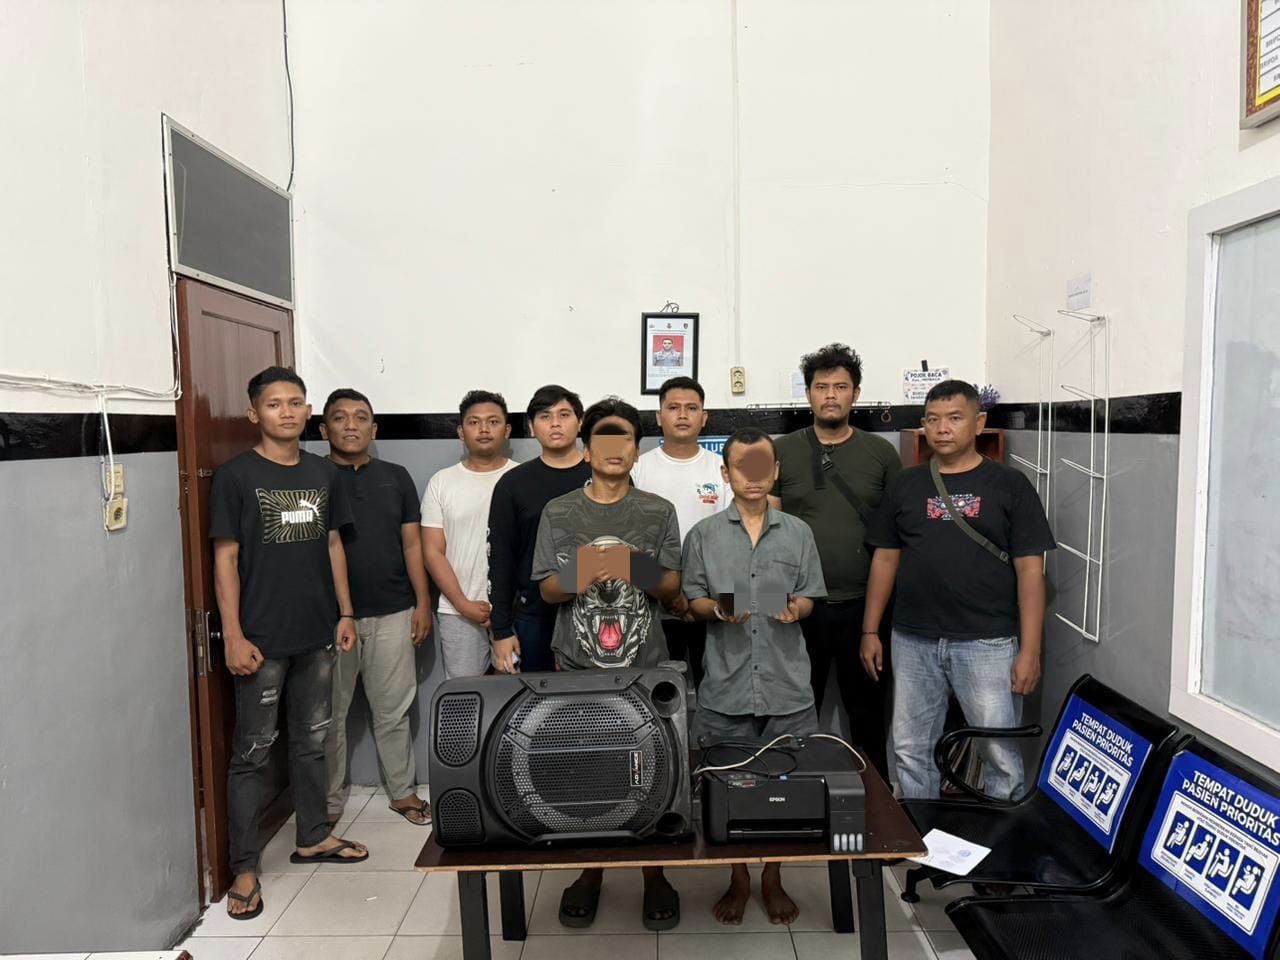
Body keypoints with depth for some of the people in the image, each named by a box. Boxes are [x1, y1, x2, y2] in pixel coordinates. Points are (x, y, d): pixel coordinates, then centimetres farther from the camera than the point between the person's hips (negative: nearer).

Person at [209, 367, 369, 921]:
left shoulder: (323, 473, 7)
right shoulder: (236, 476, -6)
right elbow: (225, 559, -8)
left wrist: (345, 613, 9)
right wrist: (233, 636, -12)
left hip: (317, 632, 5)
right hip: (263, 638, -5)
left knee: (313, 739, 15)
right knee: (253, 749, 3)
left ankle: (312, 837, 31)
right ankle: (244, 868, 15)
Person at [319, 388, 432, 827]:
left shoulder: (396, 478, 7)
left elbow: (412, 544, 8)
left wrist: (422, 603, 2)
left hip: (392, 613, 2)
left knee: (393, 710, 10)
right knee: (330, 713, 9)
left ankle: (402, 791, 25)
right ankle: (330, 799, 25)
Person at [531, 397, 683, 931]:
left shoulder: (659, 512, 4)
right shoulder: (559, 512, 3)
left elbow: (672, 587, 2)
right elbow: (546, 589, 2)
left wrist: (643, 577, -19)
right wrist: (583, 579, -18)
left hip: (645, 667, 0)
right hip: (578, 667, 0)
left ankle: (654, 875, 23)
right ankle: (589, 873, 27)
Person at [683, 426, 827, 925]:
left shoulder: (798, 532, 5)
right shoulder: (704, 534, 3)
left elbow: (809, 599, 7)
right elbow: (694, 601, 4)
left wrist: (794, 609, -15)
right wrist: (718, 609, -17)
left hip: (786, 684, 1)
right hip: (726, 686, 0)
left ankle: (773, 879, 28)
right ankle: (738, 879, 28)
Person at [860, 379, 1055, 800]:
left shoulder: (1010, 485, 0)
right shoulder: (905, 485, 7)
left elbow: (1029, 570, -3)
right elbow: (885, 559, 10)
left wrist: (1030, 650, -9)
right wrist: (870, 631, 6)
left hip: (987, 643, -3)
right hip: (913, 642, 3)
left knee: (1001, 755, 3)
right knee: (911, 751, 12)